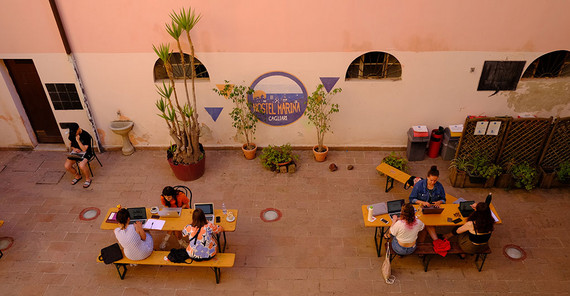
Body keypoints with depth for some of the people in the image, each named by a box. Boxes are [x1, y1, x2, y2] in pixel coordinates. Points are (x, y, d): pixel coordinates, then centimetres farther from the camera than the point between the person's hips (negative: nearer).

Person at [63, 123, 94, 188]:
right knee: (66, 166, -15)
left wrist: (78, 140, -29)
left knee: (81, 165, -34)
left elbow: (84, 149, -20)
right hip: (75, 152, 6)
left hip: (85, 153, -6)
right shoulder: (72, 135, -1)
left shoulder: (86, 135, -20)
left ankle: (88, 179, -6)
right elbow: (71, 144, 16)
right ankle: (77, 176, 14)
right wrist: (74, 148, -6)